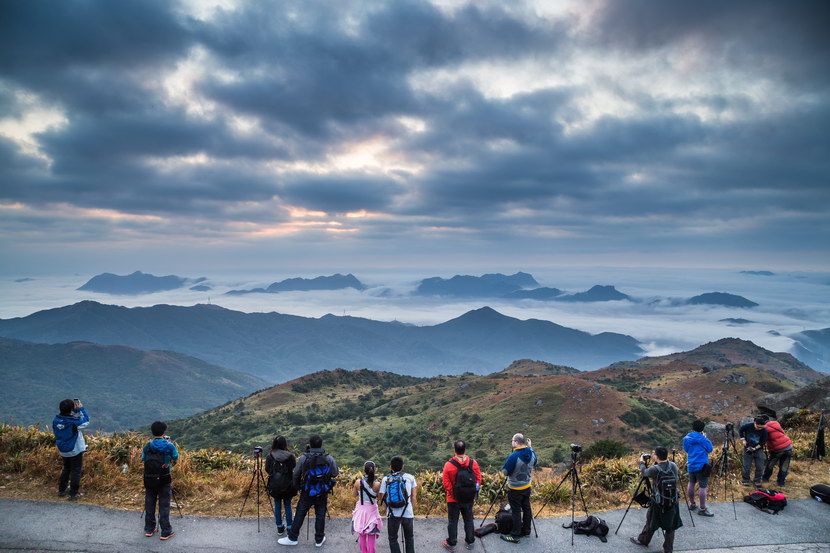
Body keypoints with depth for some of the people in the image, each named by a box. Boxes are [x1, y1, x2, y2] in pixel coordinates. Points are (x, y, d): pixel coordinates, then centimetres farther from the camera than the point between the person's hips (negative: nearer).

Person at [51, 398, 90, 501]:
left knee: (66, 469, 25)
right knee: (76, 471, 7)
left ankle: (61, 490, 33)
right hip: (75, 450, -6)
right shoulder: (74, 422, -26)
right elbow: (86, 421, -11)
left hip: (63, 451, 6)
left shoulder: (55, 420, -10)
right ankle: (73, 494, 11)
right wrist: (80, 409, -7)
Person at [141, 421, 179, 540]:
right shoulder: (169, 446, -12)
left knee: (149, 504, 16)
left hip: (149, 480, 2)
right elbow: (176, 457, 4)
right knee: (164, 505, 4)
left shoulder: (147, 446, -6)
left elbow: (143, 458, 11)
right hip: (164, 480, -2)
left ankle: (149, 529, 25)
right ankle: (165, 532, 7)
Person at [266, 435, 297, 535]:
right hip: (288, 485, 0)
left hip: (274, 485, 1)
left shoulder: (270, 456, -12)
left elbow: (267, 470, -3)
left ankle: (279, 528, 22)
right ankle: (289, 527, 19)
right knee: (287, 505, 14)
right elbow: (295, 468, -5)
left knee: (277, 505, 15)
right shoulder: (290, 456, -14)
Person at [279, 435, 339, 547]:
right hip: (322, 494, 1)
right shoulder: (329, 458, -9)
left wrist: (297, 487, 14)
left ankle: (292, 538, 21)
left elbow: (296, 474, -3)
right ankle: (319, 540, 21)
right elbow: (335, 473, -1)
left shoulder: (303, 458, -10)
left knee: (299, 515, 11)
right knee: (320, 515, 12)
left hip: (307, 493, -1)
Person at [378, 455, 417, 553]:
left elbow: (380, 498, -1)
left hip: (392, 514, 0)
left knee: (393, 539, 15)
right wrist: (412, 510, 11)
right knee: (409, 538, 19)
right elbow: (414, 497, 1)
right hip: (408, 513, 0)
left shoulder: (385, 479, 1)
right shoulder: (410, 477, 1)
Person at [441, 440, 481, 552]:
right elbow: (479, 478, -3)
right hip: (469, 498, 2)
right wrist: (473, 492, 6)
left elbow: (446, 482, -13)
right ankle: (470, 542, 30)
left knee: (452, 521, 11)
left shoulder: (449, 464, -16)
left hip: (454, 499, -2)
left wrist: (451, 492, 0)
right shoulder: (473, 463, -9)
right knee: (468, 520, 18)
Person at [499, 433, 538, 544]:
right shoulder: (531, 453, -6)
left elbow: (505, 472, -19)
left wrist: (506, 464, 2)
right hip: (527, 487, 7)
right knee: (526, 508, 18)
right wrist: (530, 447, 13)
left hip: (515, 489, -7)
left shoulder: (513, 457, -28)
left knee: (516, 511, 2)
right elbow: (535, 463, 15)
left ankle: (515, 535, 9)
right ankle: (526, 530, 32)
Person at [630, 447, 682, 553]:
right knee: (670, 527, 12)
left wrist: (642, 463, 21)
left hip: (658, 503, -3)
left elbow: (643, 473, 2)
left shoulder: (654, 469, -19)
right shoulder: (673, 466, -7)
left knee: (650, 523, 16)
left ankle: (642, 540, 35)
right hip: (672, 503, 3)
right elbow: (677, 479, 11)